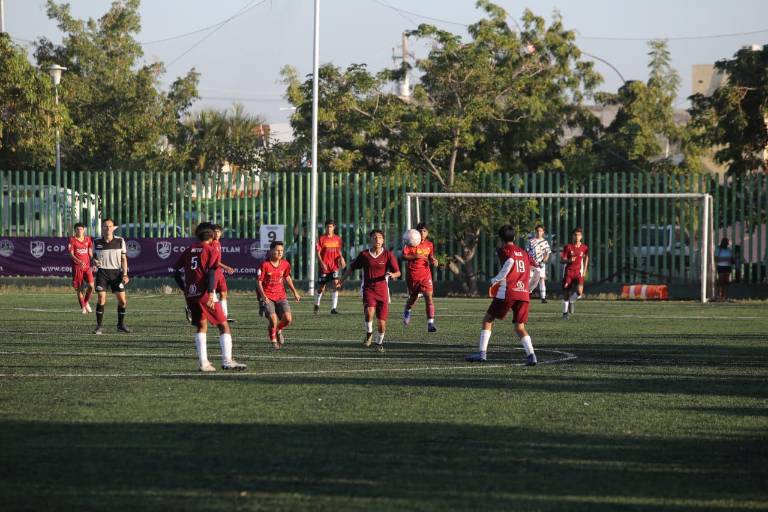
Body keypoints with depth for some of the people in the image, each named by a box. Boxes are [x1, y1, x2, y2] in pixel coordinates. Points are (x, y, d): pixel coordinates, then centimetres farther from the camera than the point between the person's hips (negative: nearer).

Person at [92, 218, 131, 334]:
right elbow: (94, 257, 13)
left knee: (122, 300, -1)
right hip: (102, 272, -1)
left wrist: (125, 274, -4)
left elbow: (123, 258, 5)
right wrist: (95, 262, -11)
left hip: (116, 272, 1)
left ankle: (121, 325, 18)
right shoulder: (97, 242, 3)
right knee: (101, 299, -12)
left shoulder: (120, 241, 2)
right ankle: (98, 326, -2)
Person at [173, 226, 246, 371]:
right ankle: (227, 361, -9)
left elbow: (176, 271, 14)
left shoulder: (189, 250, 16)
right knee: (223, 325, 1)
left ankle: (203, 363, 6)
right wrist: (211, 293, -20)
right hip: (204, 293, -6)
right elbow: (211, 272, -13)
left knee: (202, 326, 16)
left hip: (190, 294, 6)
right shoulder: (212, 250, 0)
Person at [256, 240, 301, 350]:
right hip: (267, 297, -4)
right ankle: (273, 340, 7)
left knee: (288, 319, -11)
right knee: (273, 319, -20)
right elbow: (259, 282, -11)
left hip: (280, 296, 4)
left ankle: (278, 330, 24)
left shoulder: (285, 264, 1)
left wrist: (294, 292, 18)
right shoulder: (264, 265, -13)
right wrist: (263, 296, -22)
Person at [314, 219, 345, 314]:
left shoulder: (338, 239, 7)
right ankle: (317, 304, 35)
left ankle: (333, 308, -16)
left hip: (334, 267, 1)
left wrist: (341, 258, -2)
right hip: (324, 267, -1)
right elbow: (318, 253, -4)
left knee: (336, 284, -16)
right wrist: (322, 263, -17)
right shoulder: (322, 238, -3)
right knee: (321, 287, 8)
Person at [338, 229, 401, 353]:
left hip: (382, 291, 1)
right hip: (368, 290, 0)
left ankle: (378, 342, 27)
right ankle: (369, 333, -2)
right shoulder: (364, 254, 2)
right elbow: (351, 268, 15)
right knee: (369, 312, -29)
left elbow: (398, 272, -2)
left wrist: (393, 275, -26)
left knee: (382, 322, 1)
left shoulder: (388, 255, -1)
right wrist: (341, 280, 17)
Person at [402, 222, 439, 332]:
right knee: (413, 298, 13)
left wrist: (433, 261, 0)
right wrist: (416, 256, -24)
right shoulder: (411, 243, -6)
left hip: (425, 274, 2)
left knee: (429, 297, -13)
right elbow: (404, 256, -13)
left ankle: (430, 323, -16)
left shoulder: (429, 244, 7)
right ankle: (407, 311, 50)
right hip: (413, 275, -2)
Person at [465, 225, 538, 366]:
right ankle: (531, 355, -11)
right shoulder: (523, 252, 20)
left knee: (488, 320, 9)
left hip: (507, 292, -5)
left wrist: (495, 280, -11)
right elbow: (535, 265, 23)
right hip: (524, 293, 5)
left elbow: (510, 261, -18)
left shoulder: (503, 250, 3)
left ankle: (482, 353, 1)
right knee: (520, 327, 10)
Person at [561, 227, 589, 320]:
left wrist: (584, 271, 17)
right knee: (566, 293, 0)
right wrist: (569, 260, -25)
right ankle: (565, 312, 19)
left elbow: (586, 257, 20)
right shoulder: (568, 247, -5)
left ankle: (571, 301, 15)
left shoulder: (584, 248, 0)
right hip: (568, 271, -1)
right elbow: (562, 260, -4)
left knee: (579, 292, -19)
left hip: (578, 273, 1)